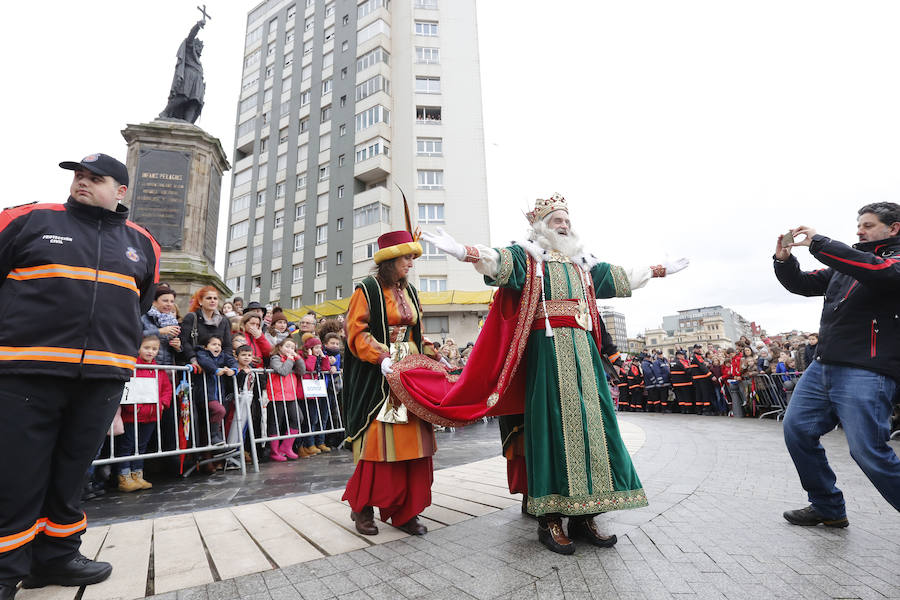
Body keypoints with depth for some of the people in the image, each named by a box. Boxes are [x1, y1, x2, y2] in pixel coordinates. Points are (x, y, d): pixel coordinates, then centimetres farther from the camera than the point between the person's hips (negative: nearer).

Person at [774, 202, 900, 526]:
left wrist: (818, 243, -19)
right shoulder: (845, 263, 21)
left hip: (866, 372, -7)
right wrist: (784, 260, 0)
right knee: (796, 428, 4)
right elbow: (803, 284, 19)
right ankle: (828, 508, 18)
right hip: (823, 365, 7)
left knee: (868, 451, -9)